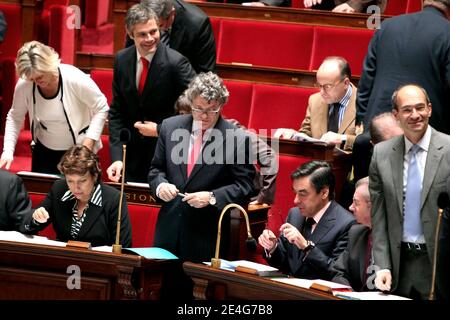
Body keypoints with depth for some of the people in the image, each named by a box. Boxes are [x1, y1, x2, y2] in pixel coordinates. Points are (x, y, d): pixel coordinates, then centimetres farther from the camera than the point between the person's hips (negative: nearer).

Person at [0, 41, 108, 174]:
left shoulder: (75, 79, -26)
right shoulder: (24, 86, -17)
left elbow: (101, 109, -13)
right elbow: (15, 118, -1)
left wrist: (88, 145, -18)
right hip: (44, 151, 3)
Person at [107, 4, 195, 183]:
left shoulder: (176, 62, -18)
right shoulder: (122, 60, -2)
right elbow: (116, 112, 2)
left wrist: (161, 130, -16)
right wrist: (117, 157, -8)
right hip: (132, 155, 4)